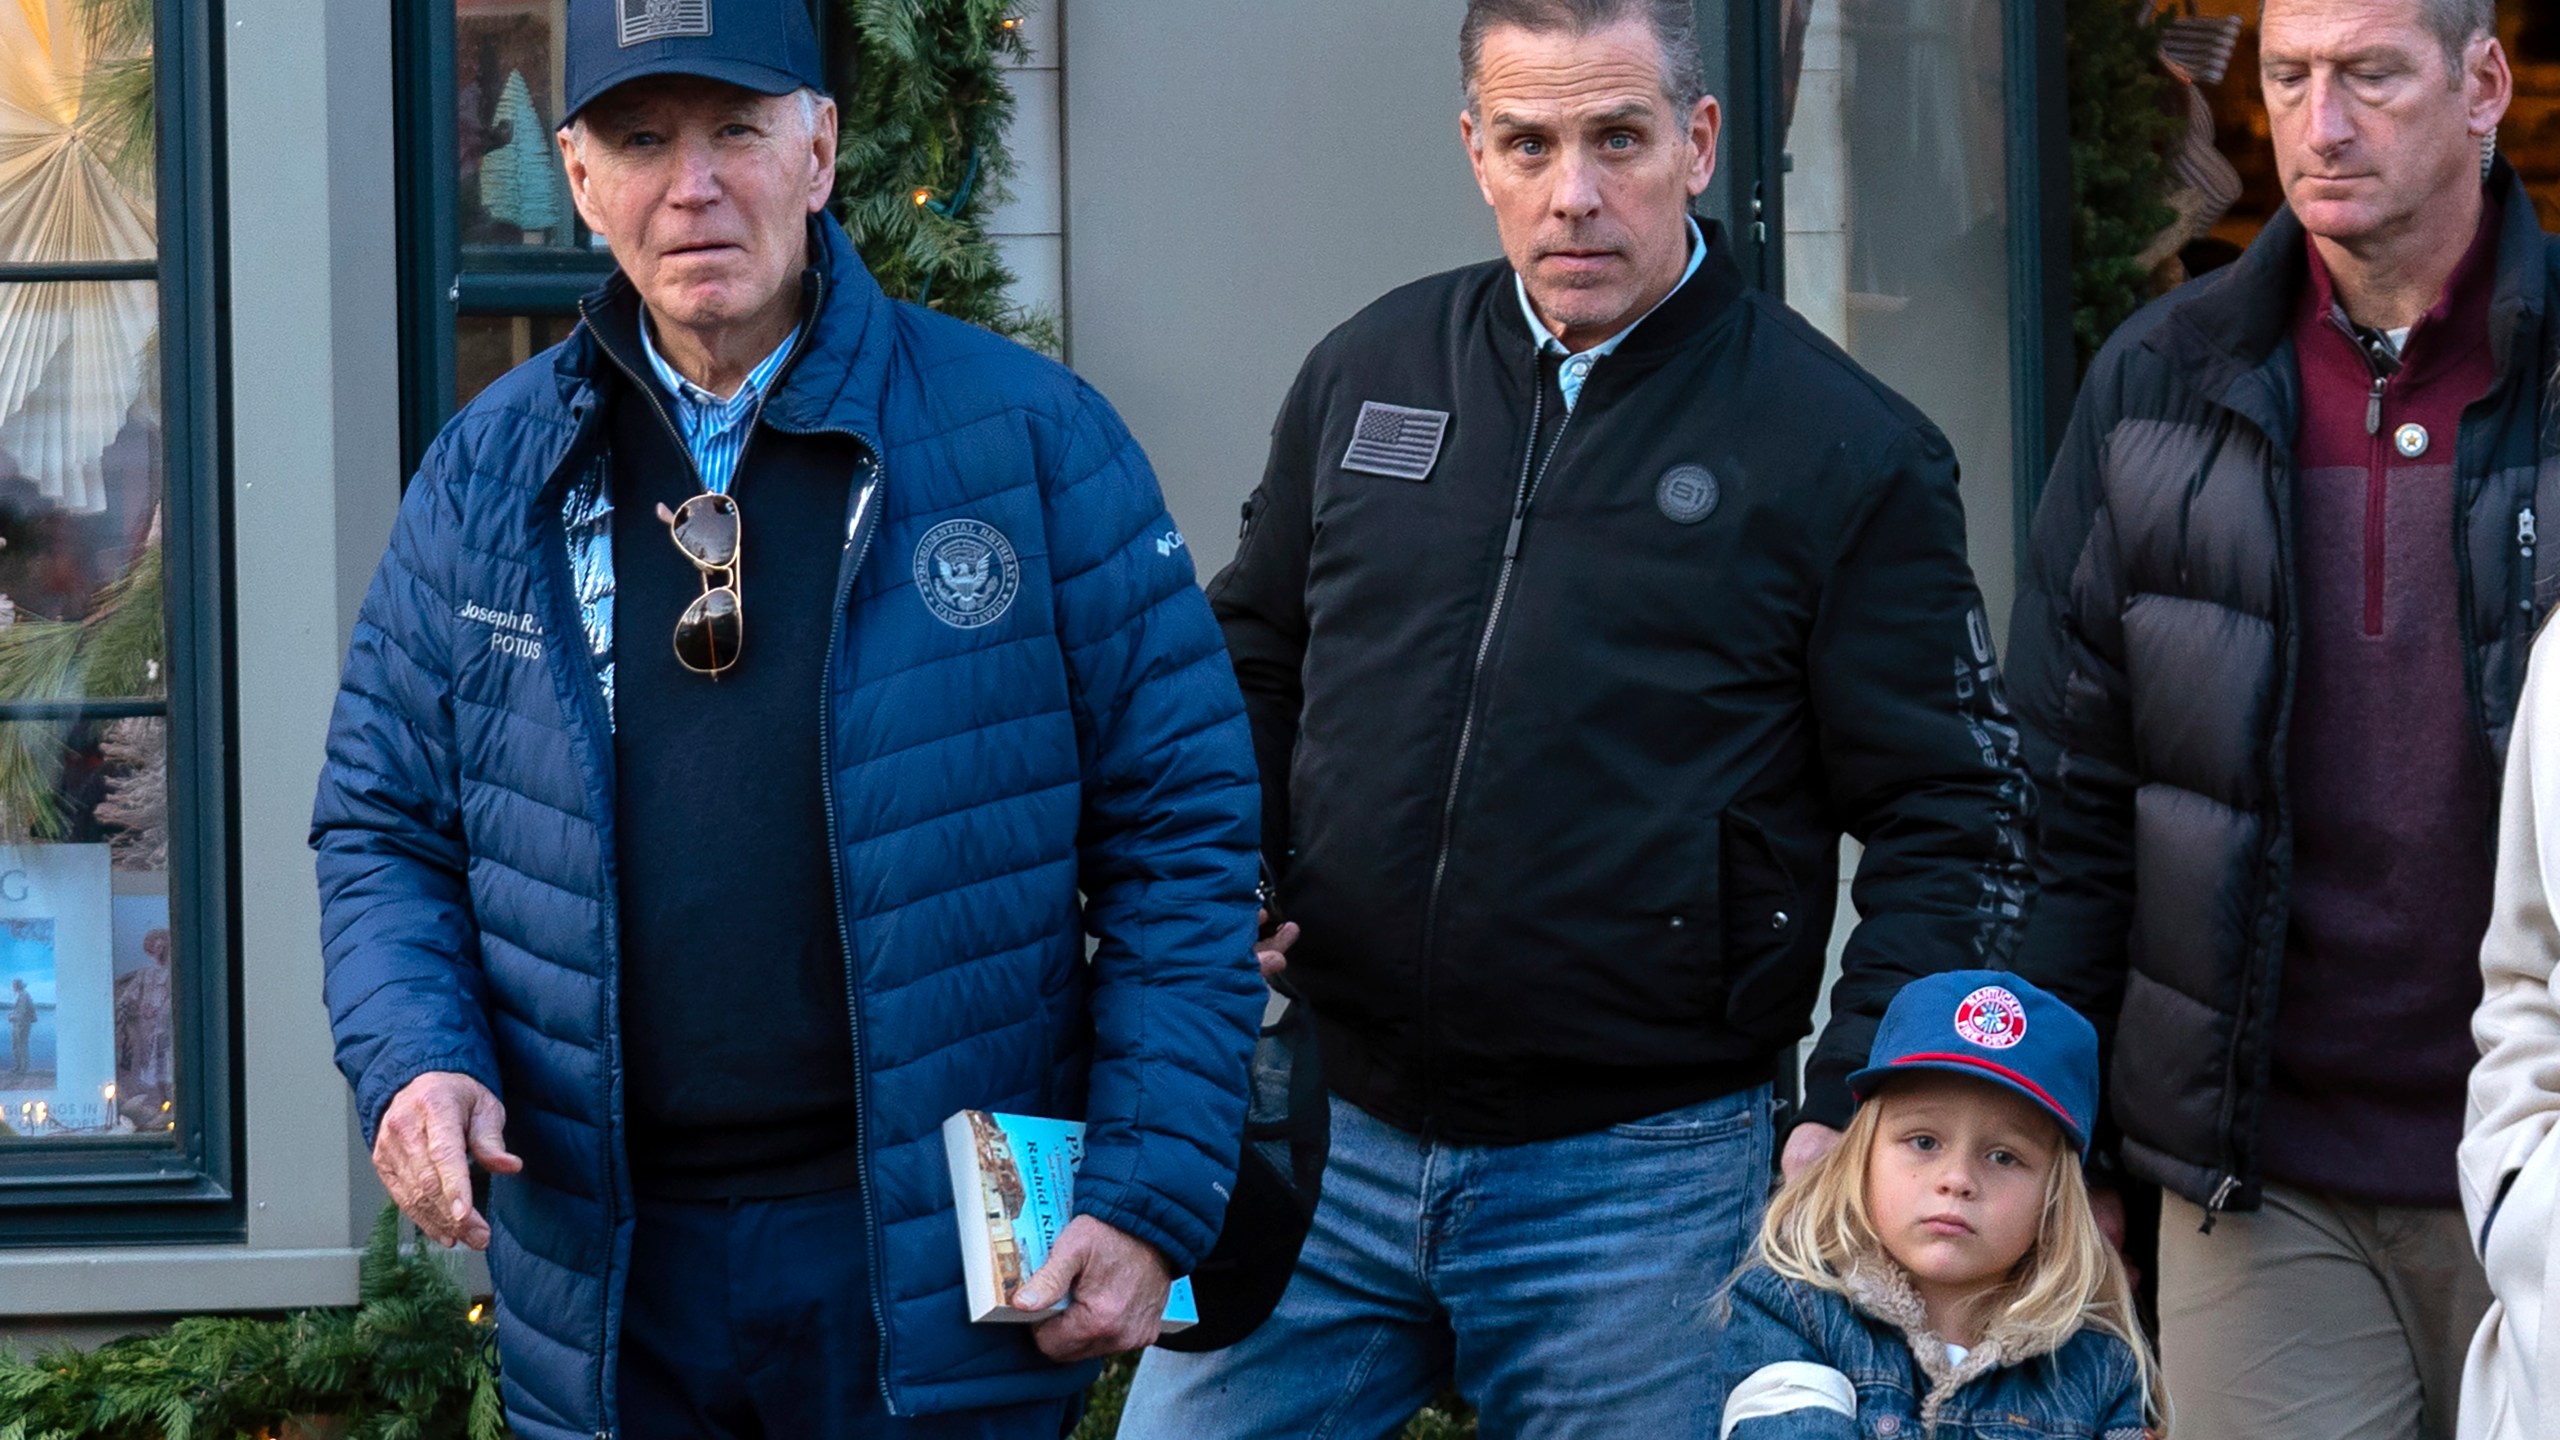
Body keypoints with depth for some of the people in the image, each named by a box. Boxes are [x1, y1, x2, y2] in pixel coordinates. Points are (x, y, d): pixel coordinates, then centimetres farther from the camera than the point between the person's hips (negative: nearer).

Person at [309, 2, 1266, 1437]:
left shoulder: (1029, 437, -3)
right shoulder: (488, 475, 7)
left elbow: (1179, 826, -2)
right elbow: (384, 829, 12)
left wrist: (1151, 1195, -9)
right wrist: (416, 1061, -8)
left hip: (936, 1271, -3)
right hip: (601, 1286, 3)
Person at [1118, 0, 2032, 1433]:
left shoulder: (1848, 453, -3)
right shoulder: (1367, 376, 8)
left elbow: (1953, 827, -3)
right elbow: (1249, 675, 21)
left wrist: (1853, 1127, -13)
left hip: (1642, 1185, -3)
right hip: (1330, 1145, 3)